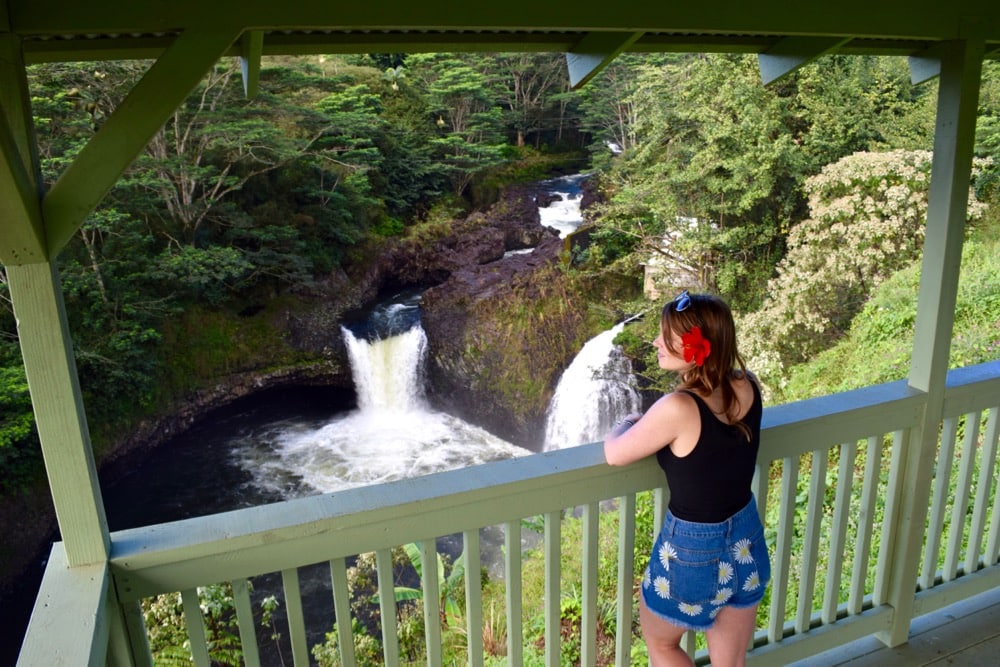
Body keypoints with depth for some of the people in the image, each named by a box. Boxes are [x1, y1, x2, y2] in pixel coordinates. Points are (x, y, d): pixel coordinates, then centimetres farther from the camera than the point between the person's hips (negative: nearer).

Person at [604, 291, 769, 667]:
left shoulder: (678, 408, -30)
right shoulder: (747, 386, -9)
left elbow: (614, 455, -15)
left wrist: (627, 424, 4)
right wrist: (654, 426, 6)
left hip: (694, 553, -6)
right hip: (747, 545, 6)